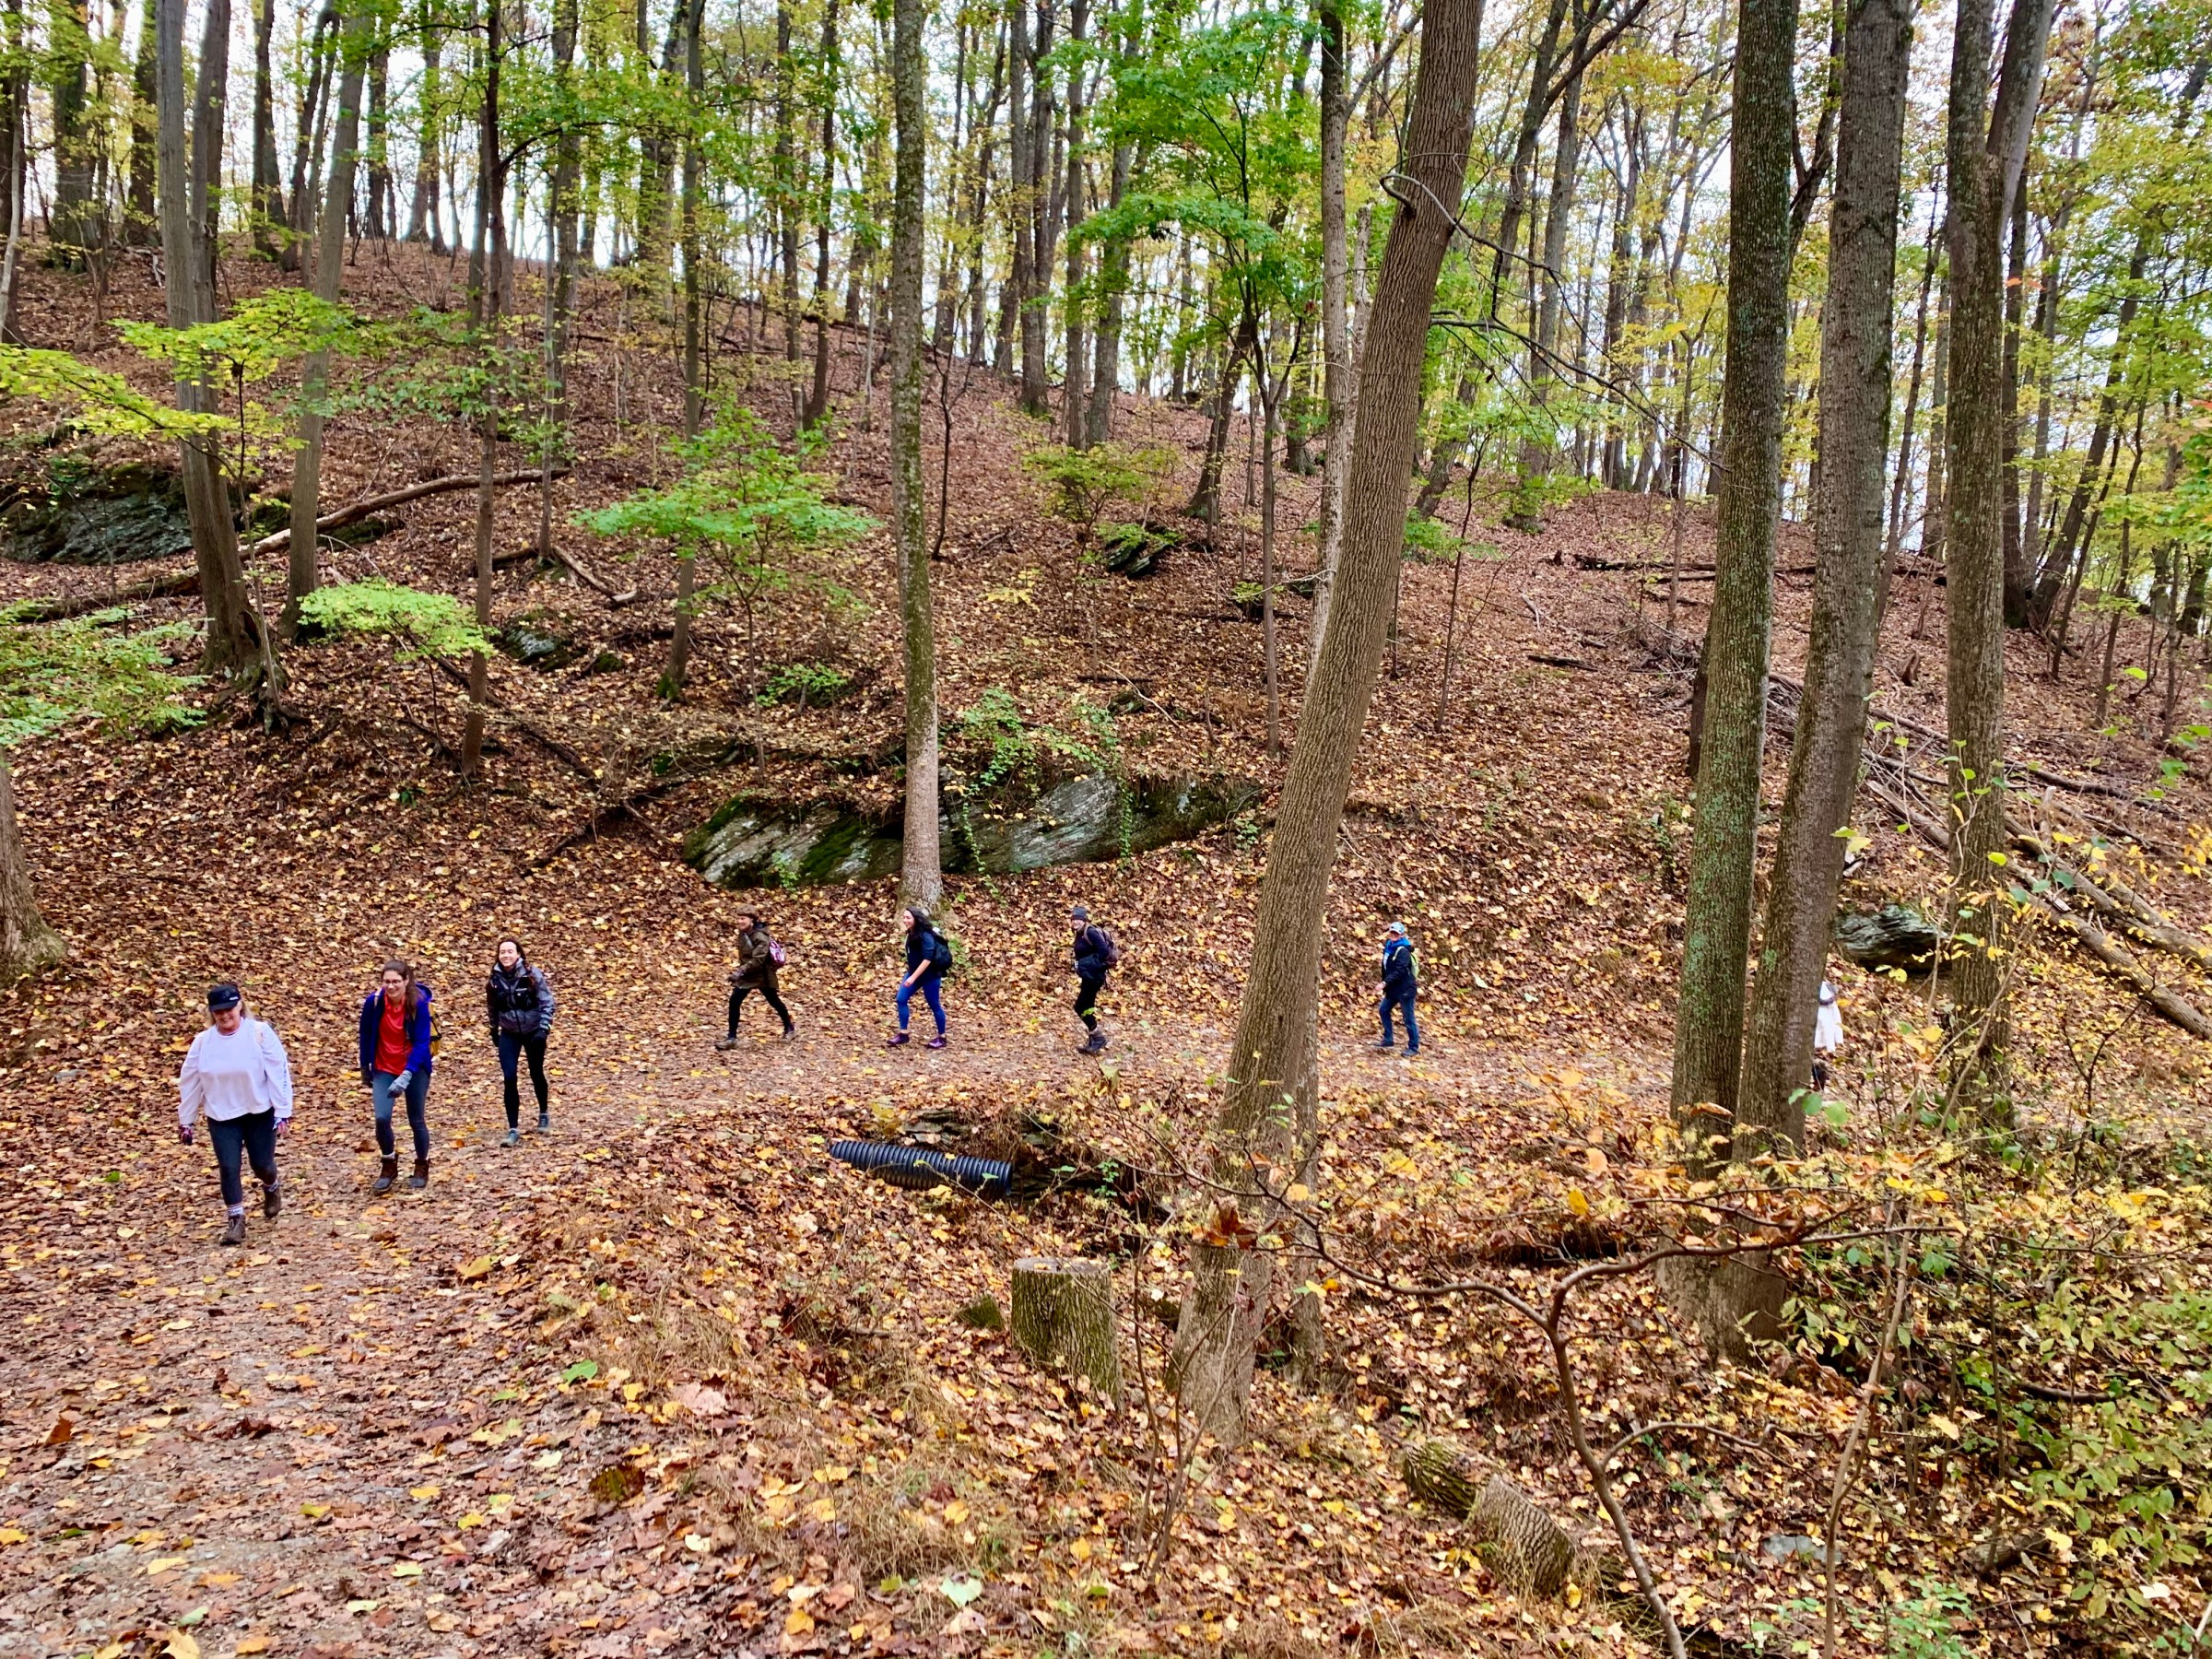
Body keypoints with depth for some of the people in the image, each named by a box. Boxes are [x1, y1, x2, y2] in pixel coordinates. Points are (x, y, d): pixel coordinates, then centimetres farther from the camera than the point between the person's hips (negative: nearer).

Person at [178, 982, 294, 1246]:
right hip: (221, 1117, 2)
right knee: (228, 1168, -3)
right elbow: (190, 1082, 4)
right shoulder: (202, 1042, -5)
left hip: (260, 1113, -2)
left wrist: (283, 1111, -13)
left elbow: (279, 1071, -12)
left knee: (262, 1164, 7)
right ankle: (235, 1219, 12)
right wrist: (185, 1120, 8)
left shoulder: (260, 1033, -14)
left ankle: (271, 1188, 42)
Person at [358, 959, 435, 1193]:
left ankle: (422, 1167, 29)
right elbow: (366, 1035, 1)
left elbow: (422, 1042, -20)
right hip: (384, 1069, 1)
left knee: (416, 1120, 7)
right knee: (382, 1118, -12)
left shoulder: (419, 1003, -20)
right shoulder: (373, 1002, -14)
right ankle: (389, 1165, 12)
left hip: (415, 1069, -1)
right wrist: (365, 1068, 11)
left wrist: (406, 1076, -29)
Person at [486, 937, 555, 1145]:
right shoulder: (495, 978, -6)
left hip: (533, 1031, -2)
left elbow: (547, 1002, -13)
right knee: (510, 1079, -8)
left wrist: (544, 1028, -21)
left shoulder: (533, 975, -16)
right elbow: (492, 1007, 9)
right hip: (509, 1034, 2)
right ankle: (513, 1130, -4)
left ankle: (544, 1115, 40)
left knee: (536, 1074, 15)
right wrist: (494, 1030, 16)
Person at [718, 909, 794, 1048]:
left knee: (774, 1001, 13)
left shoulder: (760, 937, -24)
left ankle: (789, 1029, 37)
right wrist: (741, 972, 15)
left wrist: (740, 972, -37)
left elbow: (757, 960, -31)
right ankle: (731, 1038, -2)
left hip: (763, 975, -6)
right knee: (734, 1001, -7)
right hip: (748, 975, 7)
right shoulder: (743, 934, 1)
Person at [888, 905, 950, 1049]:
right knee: (901, 999, -2)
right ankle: (902, 1033, 5)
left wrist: (913, 977, -29)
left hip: (930, 975, -8)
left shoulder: (926, 936, -22)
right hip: (914, 972, 8)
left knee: (934, 1005, 3)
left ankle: (941, 1037, 17)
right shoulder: (911, 934, 4)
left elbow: (927, 959, -27)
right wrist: (910, 974, 22)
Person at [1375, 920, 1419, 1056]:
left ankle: (1414, 1047, 6)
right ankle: (1388, 1040, 22)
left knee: (1408, 1018, -2)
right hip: (1393, 989, 9)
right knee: (1384, 1010, 12)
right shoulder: (1389, 947, 9)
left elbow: (1400, 971, -25)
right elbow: (1386, 969, 15)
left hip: (1405, 989, -9)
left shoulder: (1403, 951, -17)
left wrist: (1385, 983, -29)